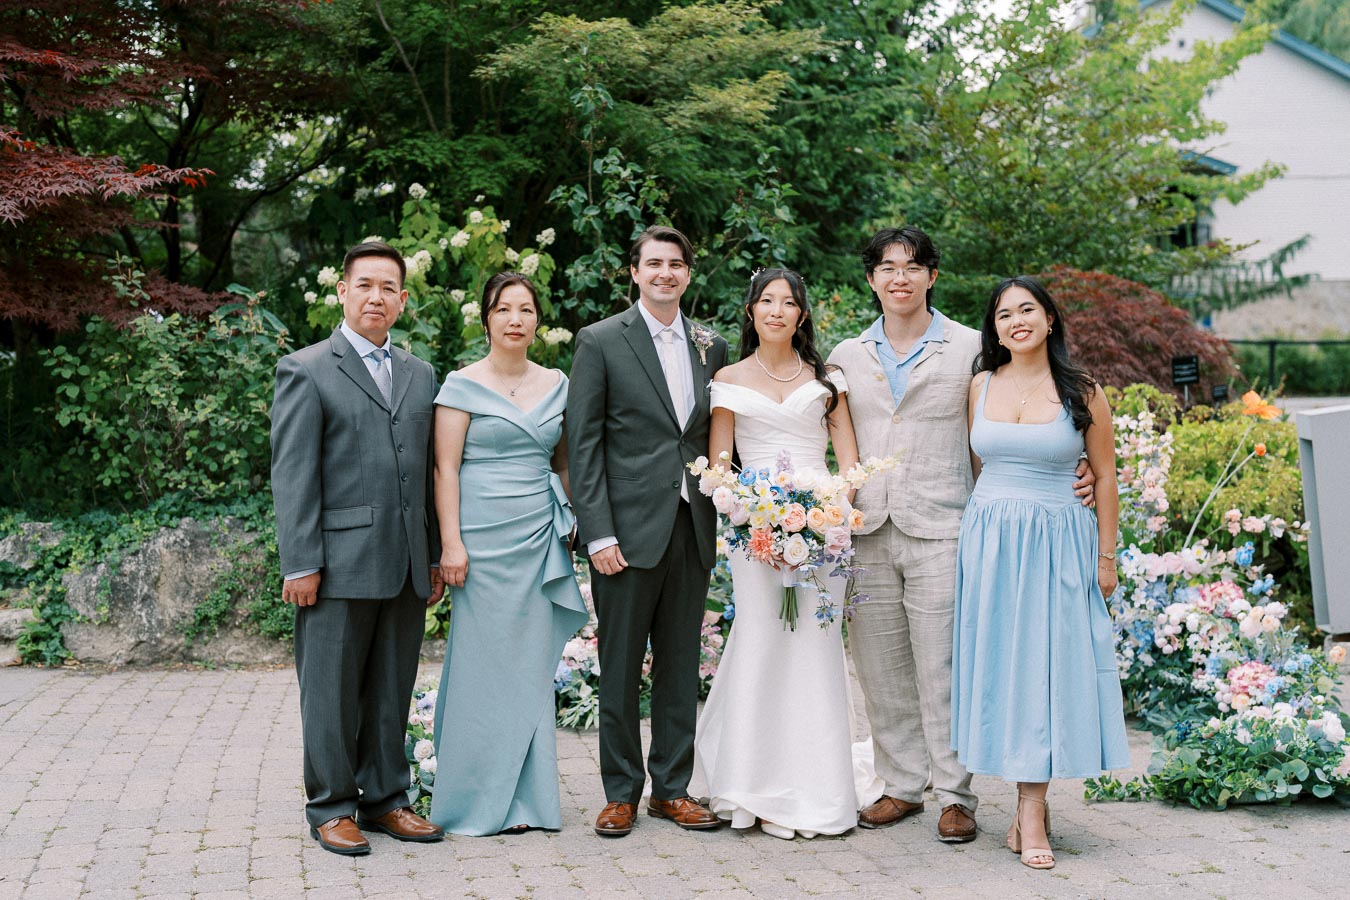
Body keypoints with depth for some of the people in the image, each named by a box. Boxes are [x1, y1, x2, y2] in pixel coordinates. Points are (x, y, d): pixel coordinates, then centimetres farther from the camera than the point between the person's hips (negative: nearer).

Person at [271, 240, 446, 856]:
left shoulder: (420, 376, 15)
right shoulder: (306, 370, -1)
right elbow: (292, 474, -6)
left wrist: (433, 556, 13)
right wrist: (300, 564, -12)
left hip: (405, 567, 5)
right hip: (340, 563, -5)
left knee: (392, 692, 12)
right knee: (332, 693, 3)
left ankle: (385, 799, 22)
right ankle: (332, 808, 14)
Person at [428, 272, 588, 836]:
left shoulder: (556, 384, 12)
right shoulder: (463, 384, -2)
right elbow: (446, 467, -5)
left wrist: (571, 524, 11)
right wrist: (451, 543, -12)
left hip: (541, 537, 4)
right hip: (484, 538, -4)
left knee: (532, 664, 6)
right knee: (484, 663, -1)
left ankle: (524, 798, 14)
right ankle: (479, 801, 9)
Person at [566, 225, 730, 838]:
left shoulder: (711, 348, 11)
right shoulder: (600, 342, -1)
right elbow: (583, 444, -6)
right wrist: (598, 534, -12)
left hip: (693, 529, 4)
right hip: (630, 529, -4)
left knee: (680, 666, 11)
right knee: (620, 668, 4)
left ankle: (672, 787, 22)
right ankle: (621, 792, 16)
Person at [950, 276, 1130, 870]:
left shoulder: (1082, 392, -1)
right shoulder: (981, 385, 6)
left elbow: (1104, 477, 3)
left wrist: (1106, 556, 1)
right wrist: (986, 528, 10)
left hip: (1056, 542, -2)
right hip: (988, 538, 3)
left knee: (1045, 662, -3)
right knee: (998, 660, 2)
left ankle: (1031, 810, 1)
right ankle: (1031, 803, 13)